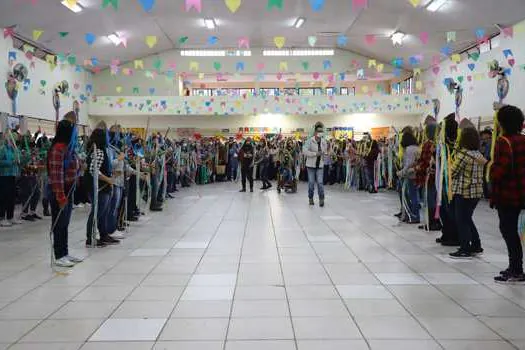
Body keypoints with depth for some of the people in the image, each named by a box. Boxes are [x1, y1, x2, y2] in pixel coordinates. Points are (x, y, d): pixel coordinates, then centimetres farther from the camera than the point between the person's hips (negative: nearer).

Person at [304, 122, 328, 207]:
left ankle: (321, 199, -2)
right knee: (311, 182, 5)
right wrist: (315, 153, -24)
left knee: (320, 182, -6)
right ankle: (310, 198, 20)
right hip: (311, 165, -2)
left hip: (320, 165, 2)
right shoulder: (309, 141, -11)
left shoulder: (324, 141, 3)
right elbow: (305, 151, -19)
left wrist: (325, 154, -5)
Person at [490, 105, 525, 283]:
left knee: (508, 230, -2)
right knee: (510, 228, 17)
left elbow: (500, 169, -24)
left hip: (506, 194, -8)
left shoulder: (504, 142, -15)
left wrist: (492, 171, -5)